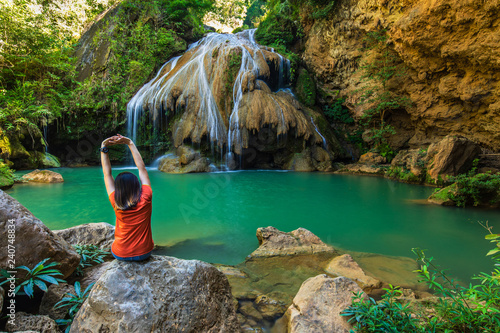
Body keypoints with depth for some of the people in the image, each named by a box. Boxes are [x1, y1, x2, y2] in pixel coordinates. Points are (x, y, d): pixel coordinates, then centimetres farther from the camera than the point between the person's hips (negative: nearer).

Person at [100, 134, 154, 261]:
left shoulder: (116, 203, -18)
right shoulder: (146, 199, -19)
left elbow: (107, 174, -8)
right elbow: (141, 168, -10)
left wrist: (104, 148, -6)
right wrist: (130, 143, -6)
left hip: (120, 254, 0)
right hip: (144, 253, 0)